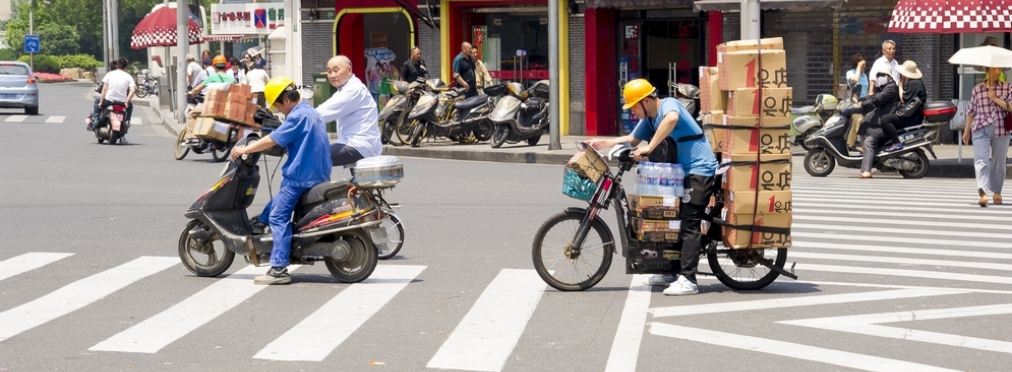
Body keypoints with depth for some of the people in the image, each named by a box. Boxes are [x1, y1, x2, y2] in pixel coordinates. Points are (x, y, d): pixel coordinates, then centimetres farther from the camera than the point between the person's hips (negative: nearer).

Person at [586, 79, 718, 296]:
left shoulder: (669, 105, -16)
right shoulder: (649, 119, 12)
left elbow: (671, 119, -40)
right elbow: (632, 140, 25)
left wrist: (649, 148, -40)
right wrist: (603, 143, 15)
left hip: (700, 170, -10)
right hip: (683, 172, 10)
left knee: (689, 224, -14)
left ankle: (688, 280, -16)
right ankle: (670, 273, 24)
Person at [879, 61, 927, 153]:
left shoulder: (914, 84, -15)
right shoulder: (910, 82, 19)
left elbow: (904, 100, -18)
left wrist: (900, 86, -7)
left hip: (913, 117, -12)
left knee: (885, 120, -24)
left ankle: (897, 143, -23)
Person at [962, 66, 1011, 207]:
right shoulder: (977, 89, 8)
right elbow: (971, 112, 14)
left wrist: (995, 99, -12)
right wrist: (966, 131, 15)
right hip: (981, 130, -1)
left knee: (999, 163, 10)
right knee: (981, 160, -17)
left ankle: (997, 192, 29)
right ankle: (983, 193, -30)